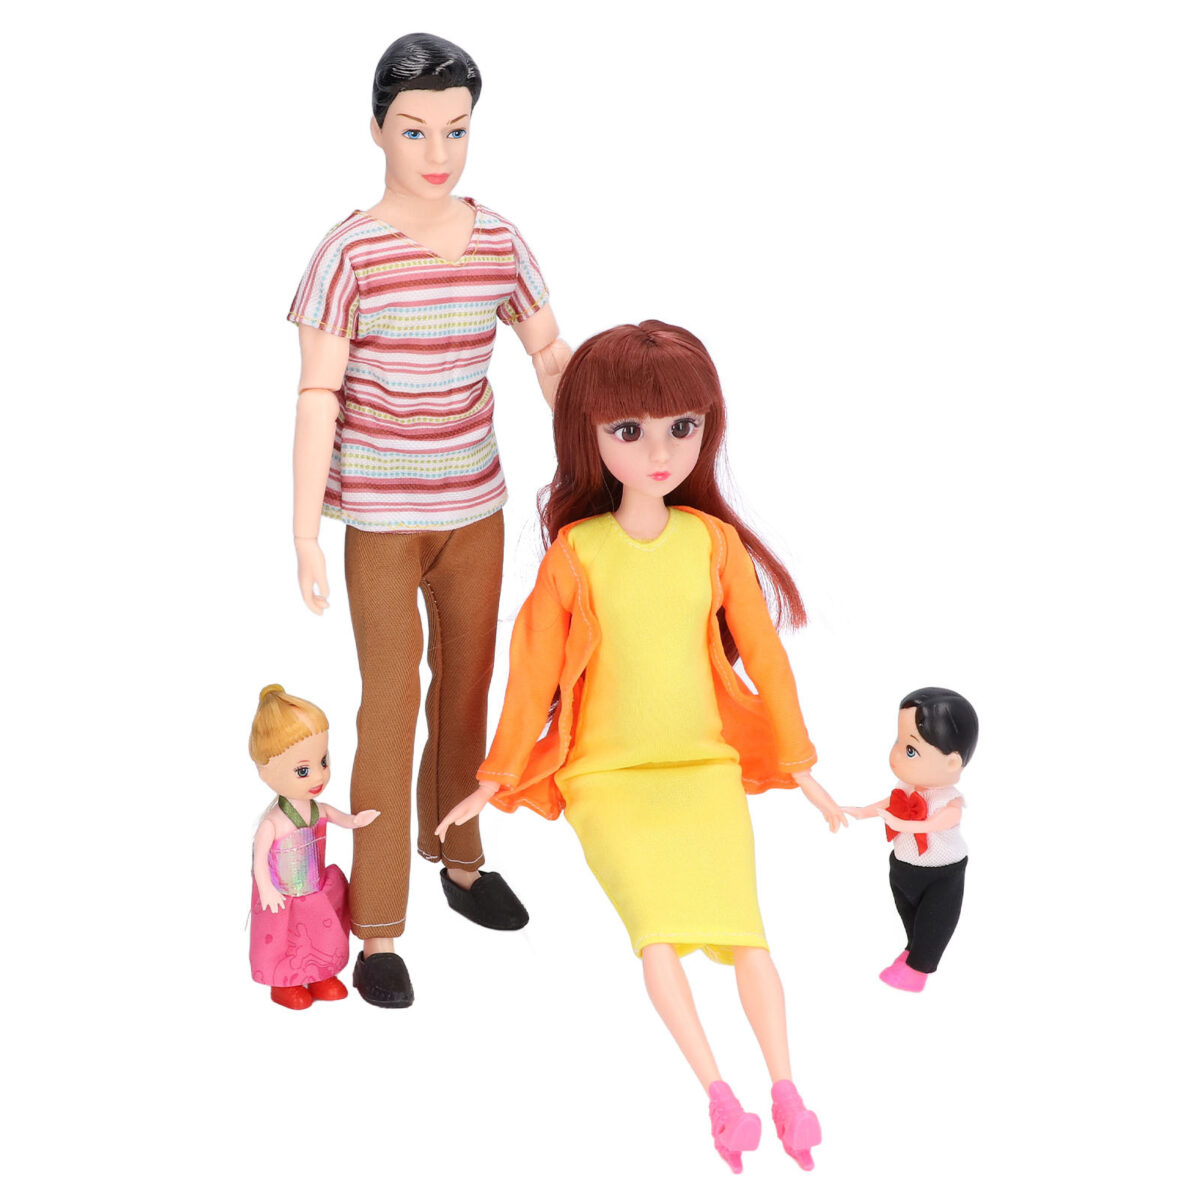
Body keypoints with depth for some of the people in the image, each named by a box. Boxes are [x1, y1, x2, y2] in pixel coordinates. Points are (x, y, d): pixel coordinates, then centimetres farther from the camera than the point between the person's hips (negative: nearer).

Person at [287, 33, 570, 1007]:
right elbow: (319, 395, -12)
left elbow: (551, 353, 13)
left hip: (475, 503, 5)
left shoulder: (500, 241, 0)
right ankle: (378, 930, 10)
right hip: (381, 513, -5)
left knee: (469, 682, 16)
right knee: (391, 704, -1)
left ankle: (458, 858, 38)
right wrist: (305, 534, -14)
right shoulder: (350, 251, -13)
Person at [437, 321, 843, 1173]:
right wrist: (497, 781, 7)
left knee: (745, 926, -15)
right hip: (608, 775, -1)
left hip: (708, 764, 2)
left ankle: (786, 1091, -5)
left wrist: (799, 765, 12)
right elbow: (536, 670, 1)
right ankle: (718, 1094, -13)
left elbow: (762, 653, 7)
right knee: (655, 926, -21)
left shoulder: (715, 541, -2)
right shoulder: (575, 552, -7)